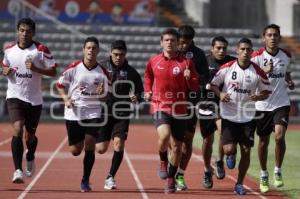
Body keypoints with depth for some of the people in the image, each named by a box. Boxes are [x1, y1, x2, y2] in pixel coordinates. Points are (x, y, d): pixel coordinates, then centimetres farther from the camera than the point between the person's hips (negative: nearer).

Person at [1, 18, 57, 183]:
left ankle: (30, 158, 46)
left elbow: (53, 72, -6)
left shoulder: (41, 50, -7)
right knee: (17, 130, -19)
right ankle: (18, 171, -20)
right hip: (15, 97, 0)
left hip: (34, 99, 0)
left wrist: (35, 69, -21)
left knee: (30, 135, 13)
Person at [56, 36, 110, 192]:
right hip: (73, 113, 0)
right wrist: (65, 99, -9)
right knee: (75, 151, 5)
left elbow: (106, 97, 6)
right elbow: (59, 85, 7)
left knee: (90, 146, -14)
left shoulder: (102, 72, -1)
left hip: (93, 113, 0)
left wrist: (101, 94, -16)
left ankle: (85, 181, -1)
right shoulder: (74, 68, -3)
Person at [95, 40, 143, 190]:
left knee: (119, 143, -16)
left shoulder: (131, 72, 3)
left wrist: (136, 97, -13)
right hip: (103, 113, 0)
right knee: (101, 149, -1)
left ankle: (110, 178, -2)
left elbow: (140, 92, 9)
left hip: (122, 115, 0)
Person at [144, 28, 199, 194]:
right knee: (164, 135, -27)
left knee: (176, 146, 6)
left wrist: (189, 78, -18)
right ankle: (163, 161, 5)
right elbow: (148, 77, 23)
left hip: (179, 108, 1)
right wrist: (147, 91, 7)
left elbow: (195, 87, 3)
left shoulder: (186, 62, -1)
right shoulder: (153, 61, 3)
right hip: (160, 106, -1)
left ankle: (171, 178, 26)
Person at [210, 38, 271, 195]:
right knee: (229, 149, -12)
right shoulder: (227, 68, -6)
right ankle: (231, 156, 27)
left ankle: (239, 184, 19)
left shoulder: (258, 72, -4)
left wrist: (259, 97, -15)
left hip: (248, 117, 1)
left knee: (246, 151, 3)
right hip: (229, 116, -1)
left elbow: (266, 92, 6)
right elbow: (213, 84, 5)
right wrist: (220, 94, -15)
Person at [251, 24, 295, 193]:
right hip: (263, 104, -1)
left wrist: (290, 81, 2)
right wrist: (264, 71, -32)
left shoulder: (286, 56, 3)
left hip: (282, 103, 1)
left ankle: (278, 171, 0)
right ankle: (264, 175, 27)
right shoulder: (257, 56, -8)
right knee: (264, 141, 9)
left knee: (279, 136, -18)